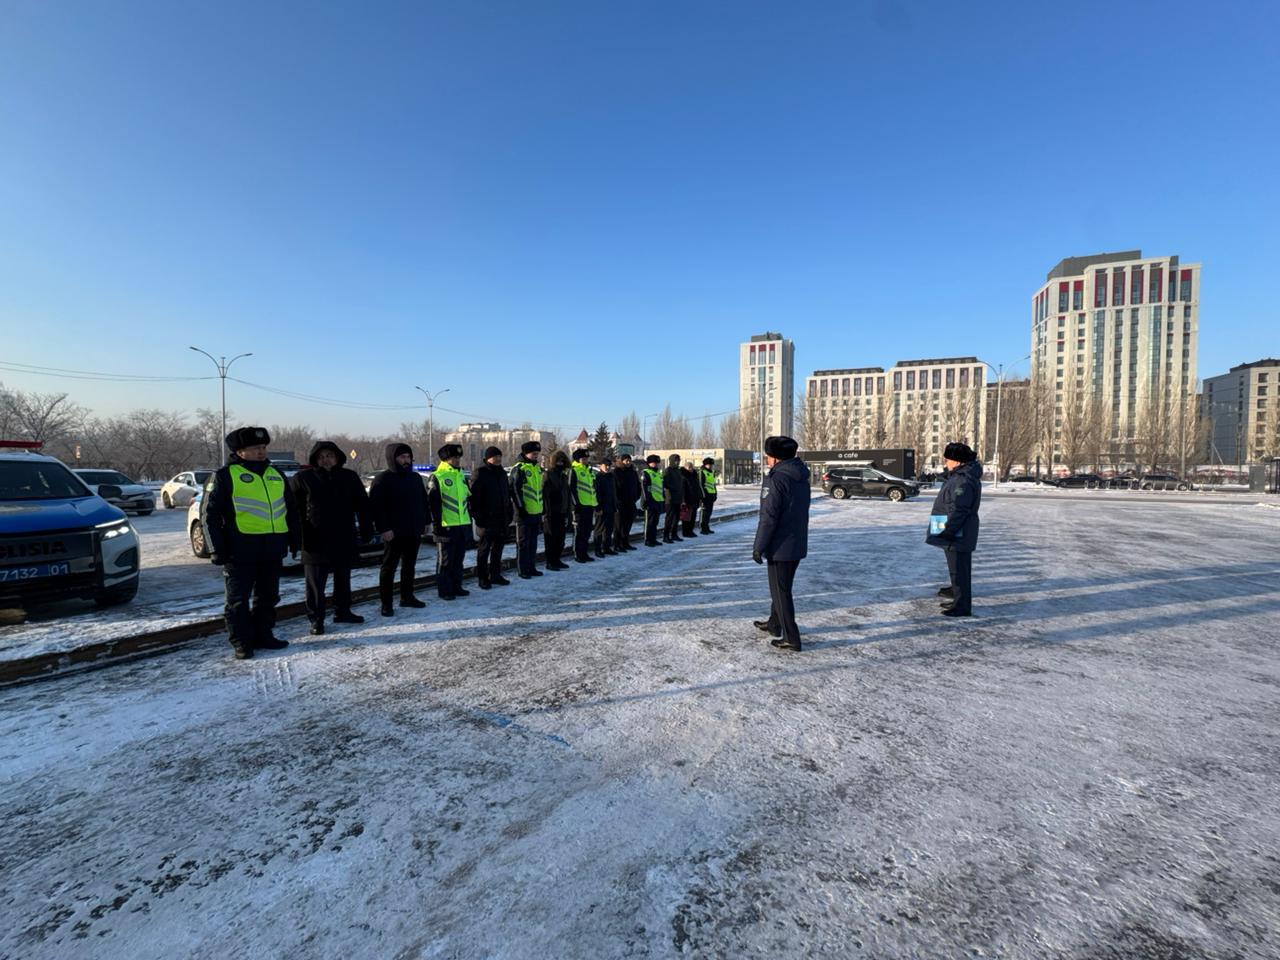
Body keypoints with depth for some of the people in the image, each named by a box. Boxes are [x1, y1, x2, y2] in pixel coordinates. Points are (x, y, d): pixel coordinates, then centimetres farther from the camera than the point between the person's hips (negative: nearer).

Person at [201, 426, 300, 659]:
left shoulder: (276, 475, 13)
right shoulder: (225, 476, -3)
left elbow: (291, 509, 21)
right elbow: (209, 514, -4)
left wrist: (294, 538, 16)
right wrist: (217, 548, -8)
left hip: (273, 548, 5)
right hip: (241, 548, -5)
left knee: (267, 596, 14)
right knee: (239, 598, 4)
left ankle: (263, 636, 26)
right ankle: (241, 643, 14)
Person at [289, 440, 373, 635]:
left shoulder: (349, 477, 5)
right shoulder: (303, 478, -2)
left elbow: (362, 506, 7)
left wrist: (366, 530, 3)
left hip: (344, 540, 3)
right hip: (315, 542, -3)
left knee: (343, 580, 16)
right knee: (315, 584, 3)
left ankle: (342, 611, 30)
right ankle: (316, 619, 14)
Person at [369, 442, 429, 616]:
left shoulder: (415, 477, 12)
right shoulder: (382, 479, -9)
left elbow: (423, 501, 19)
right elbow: (376, 506, -14)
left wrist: (425, 522, 13)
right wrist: (383, 529, -19)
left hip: (414, 531, 7)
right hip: (394, 533, -6)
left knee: (409, 566, 14)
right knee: (389, 567, 1)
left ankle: (407, 597, 25)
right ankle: (386, 603, 8)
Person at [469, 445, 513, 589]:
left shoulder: (502, 473, 13)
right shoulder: (480, 474, -10)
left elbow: (508, 495, 19)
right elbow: (474, 497, -14)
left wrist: (510, 514, 14)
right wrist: (479, 518, -18)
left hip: (502, 518, 7)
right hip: (487, 519, -7)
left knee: (498, 547, 13)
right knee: (484, 549, 2)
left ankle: (495, 575, 24)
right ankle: (482, 578, 11)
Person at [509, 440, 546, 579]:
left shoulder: (538, 468, 14)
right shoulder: (519, 469, -11)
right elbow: (515, 490, -15)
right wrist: (520, 508, -16)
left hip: (536, 512, 8)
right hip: (524, 513, -8)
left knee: (533, 542, 15)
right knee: (523, 542, 1)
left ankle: (532, 568, 24)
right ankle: (523, 570, 8)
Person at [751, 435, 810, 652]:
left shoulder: (776, 479, -20)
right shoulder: (801, 478, 8)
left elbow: (769, 518, -22)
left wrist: (758, 547, -15)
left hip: (780, 546, -9)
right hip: (798, 545, 9)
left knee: (780, 591, 2)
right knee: (781, 587, 22)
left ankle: (791, 638, 8)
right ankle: (774, 624, 36)